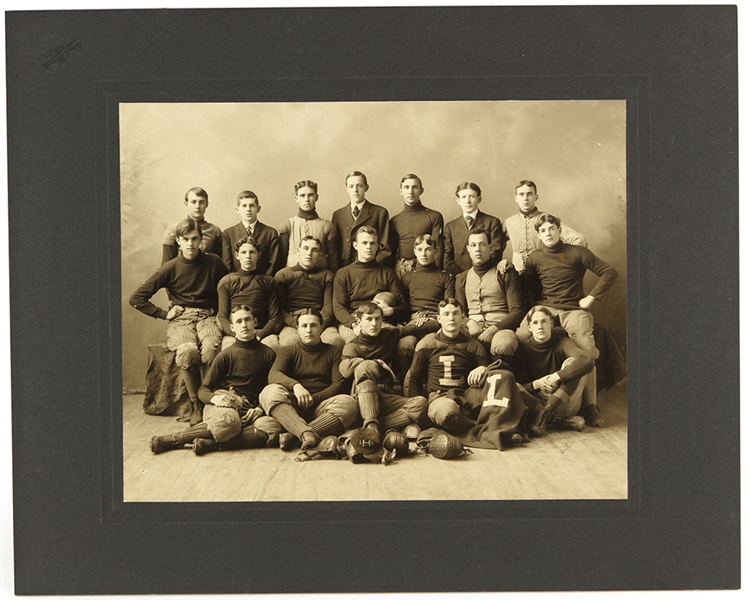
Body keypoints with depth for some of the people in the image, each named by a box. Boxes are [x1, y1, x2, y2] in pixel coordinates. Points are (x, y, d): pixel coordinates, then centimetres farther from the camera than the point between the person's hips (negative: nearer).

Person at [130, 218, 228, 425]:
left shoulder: (213, 263, 3)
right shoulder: (171, 268, 1)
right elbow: (137, 298, 2)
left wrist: (220, 312, 3)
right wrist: (164, 314, 0)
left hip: (207, 316, 1)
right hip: (181, 318, 0)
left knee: (211, 348, -35)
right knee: (188, 351, -35)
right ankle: (196, 405, -18)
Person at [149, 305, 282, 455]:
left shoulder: (268, 354, 14)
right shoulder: (226, 355, 10)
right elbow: (203, 390, 8)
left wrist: (260, 408, -7)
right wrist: (214, 398, -15)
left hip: (250, 409, 2)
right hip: (222, 404, -2)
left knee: (273, 428, -33)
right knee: (227, 423, -41)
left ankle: (210, 443, -34)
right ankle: (173, 440, -25)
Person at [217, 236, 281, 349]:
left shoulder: (268, 281, 20)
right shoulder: (226, 282, 18)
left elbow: (275, 318, 12)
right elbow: (222, 318, 9)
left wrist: (259, 335, -9)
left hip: (263, 331, 1)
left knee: (273, 344, -36)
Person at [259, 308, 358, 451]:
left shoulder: (333, 352, 20)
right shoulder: (288, 351, 18)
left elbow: (340, 384, 5)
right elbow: (273, 375, -2)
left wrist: (314, 398, -12)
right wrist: (295, 385, -24)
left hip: (320, 407, 0)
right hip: (294, 407, 0)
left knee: (348, 403, -31)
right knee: (270, 392, -29)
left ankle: (294, 435, -38)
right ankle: (306, 433, -47)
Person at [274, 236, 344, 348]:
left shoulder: (326, 276, 22)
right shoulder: (283, 275, 18)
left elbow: (329, 306, 8)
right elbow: (279, 308, 8)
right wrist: (297, 325, -12)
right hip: (292, 322, -1)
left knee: (335, 340, -35)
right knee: (290, 341, -38)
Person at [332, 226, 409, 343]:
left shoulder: (388, 273, 23)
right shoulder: (343, 273, 19)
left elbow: (404, 307, 16)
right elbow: (338, 308, 5)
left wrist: (392, 311, -10)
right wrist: (354, 324, -17)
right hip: (350, 321, -1)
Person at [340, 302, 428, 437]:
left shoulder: (390, 335, 21)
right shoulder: (353, 346, 6)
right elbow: (345, 369, -16)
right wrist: (378, 363, -11)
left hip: (388, 398, 4)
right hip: (362, 400, -3)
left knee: (421, 402, -25)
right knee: (366, 366, -32)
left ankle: (378, 427, -35)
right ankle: (370, 424, -41)